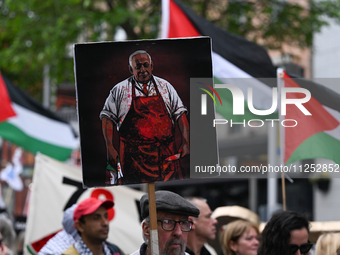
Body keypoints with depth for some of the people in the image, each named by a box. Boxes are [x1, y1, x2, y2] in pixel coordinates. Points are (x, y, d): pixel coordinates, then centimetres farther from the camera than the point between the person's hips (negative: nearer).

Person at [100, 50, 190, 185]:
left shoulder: (165, 86, 12)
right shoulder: (119, 90, 6)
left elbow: (180, 113, 10)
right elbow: (107, 118, 4)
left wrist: (185, 142, -1)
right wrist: (110, 147, -7)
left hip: (166, 155, 2)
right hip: (134, 156, -2)